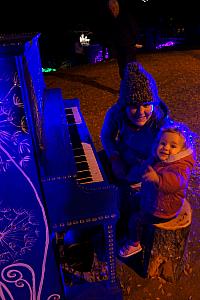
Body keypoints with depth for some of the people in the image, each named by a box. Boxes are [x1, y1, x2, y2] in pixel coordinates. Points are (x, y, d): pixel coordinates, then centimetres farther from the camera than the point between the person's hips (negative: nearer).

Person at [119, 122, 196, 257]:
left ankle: (134, 244, 23)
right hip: (150, 198, 9)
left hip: (162, 211, -9)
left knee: (135, 219, -5)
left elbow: (176, 181, -60)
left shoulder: (180, 167, -35)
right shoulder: (158, 158, -8)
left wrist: (157, 179, -74)